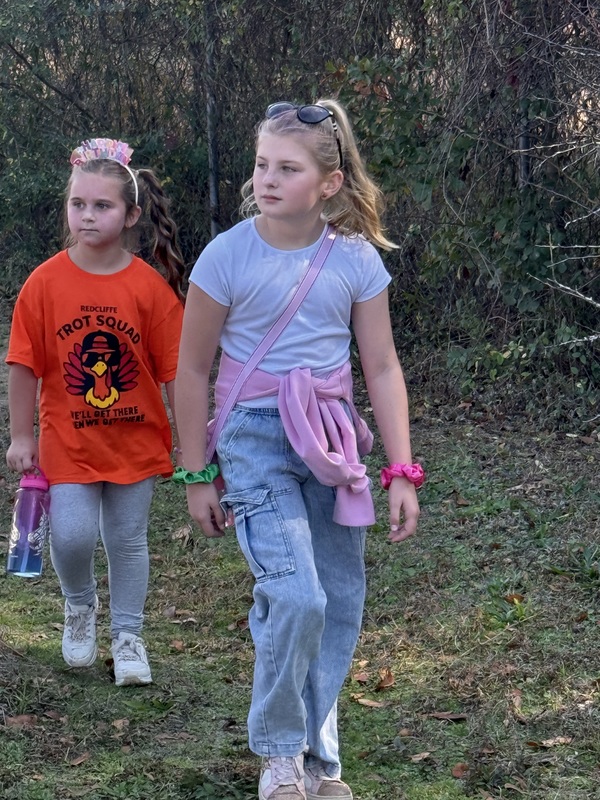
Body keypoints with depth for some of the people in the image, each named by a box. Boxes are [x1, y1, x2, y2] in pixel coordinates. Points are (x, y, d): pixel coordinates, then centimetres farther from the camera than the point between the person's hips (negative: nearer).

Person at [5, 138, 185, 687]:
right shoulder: (45, 283, -8)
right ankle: (79, 604, 25)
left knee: (128, 540, 10)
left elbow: (174, 371, -4)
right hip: (68, 441, 0)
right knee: (72, 536, -8)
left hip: (135, 438, 0)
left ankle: (127, 636, 28)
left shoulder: (152, 287, -9)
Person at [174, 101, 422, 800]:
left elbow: (382, 369, 4)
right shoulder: (228, 256, -10)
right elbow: (192, 371, -1)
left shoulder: (356, 259, -3)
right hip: (256, 435, -4)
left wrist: (402, 472, 0)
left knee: (340, 603, 5)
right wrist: (197, 476, 1)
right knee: (295, 597, -18)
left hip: (331, 437, 4)